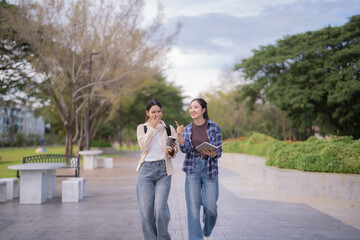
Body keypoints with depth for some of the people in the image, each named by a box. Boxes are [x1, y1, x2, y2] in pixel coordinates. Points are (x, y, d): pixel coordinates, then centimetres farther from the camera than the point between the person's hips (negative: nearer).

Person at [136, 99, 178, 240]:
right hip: (146, 169, 0)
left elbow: (174, 153, 8)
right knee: (146, 209, -3)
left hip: (163, 170, 0)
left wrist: (172, 151, -15)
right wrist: (152, 128, -5)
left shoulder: (169, 128, 12)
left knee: (160, 206, -14)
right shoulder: (142, 128, 10)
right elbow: (143, 146, -6)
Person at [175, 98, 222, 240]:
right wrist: (179, 135, -22)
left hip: (210, 170, -1)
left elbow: (219, 151, 1)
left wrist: (212, 154, -21)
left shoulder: (214, 127, 1)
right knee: (193, 207, -5)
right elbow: (185, 149, -7)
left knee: (210, 208, 1)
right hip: (193, 170, 1)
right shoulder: (187, 130, 8)